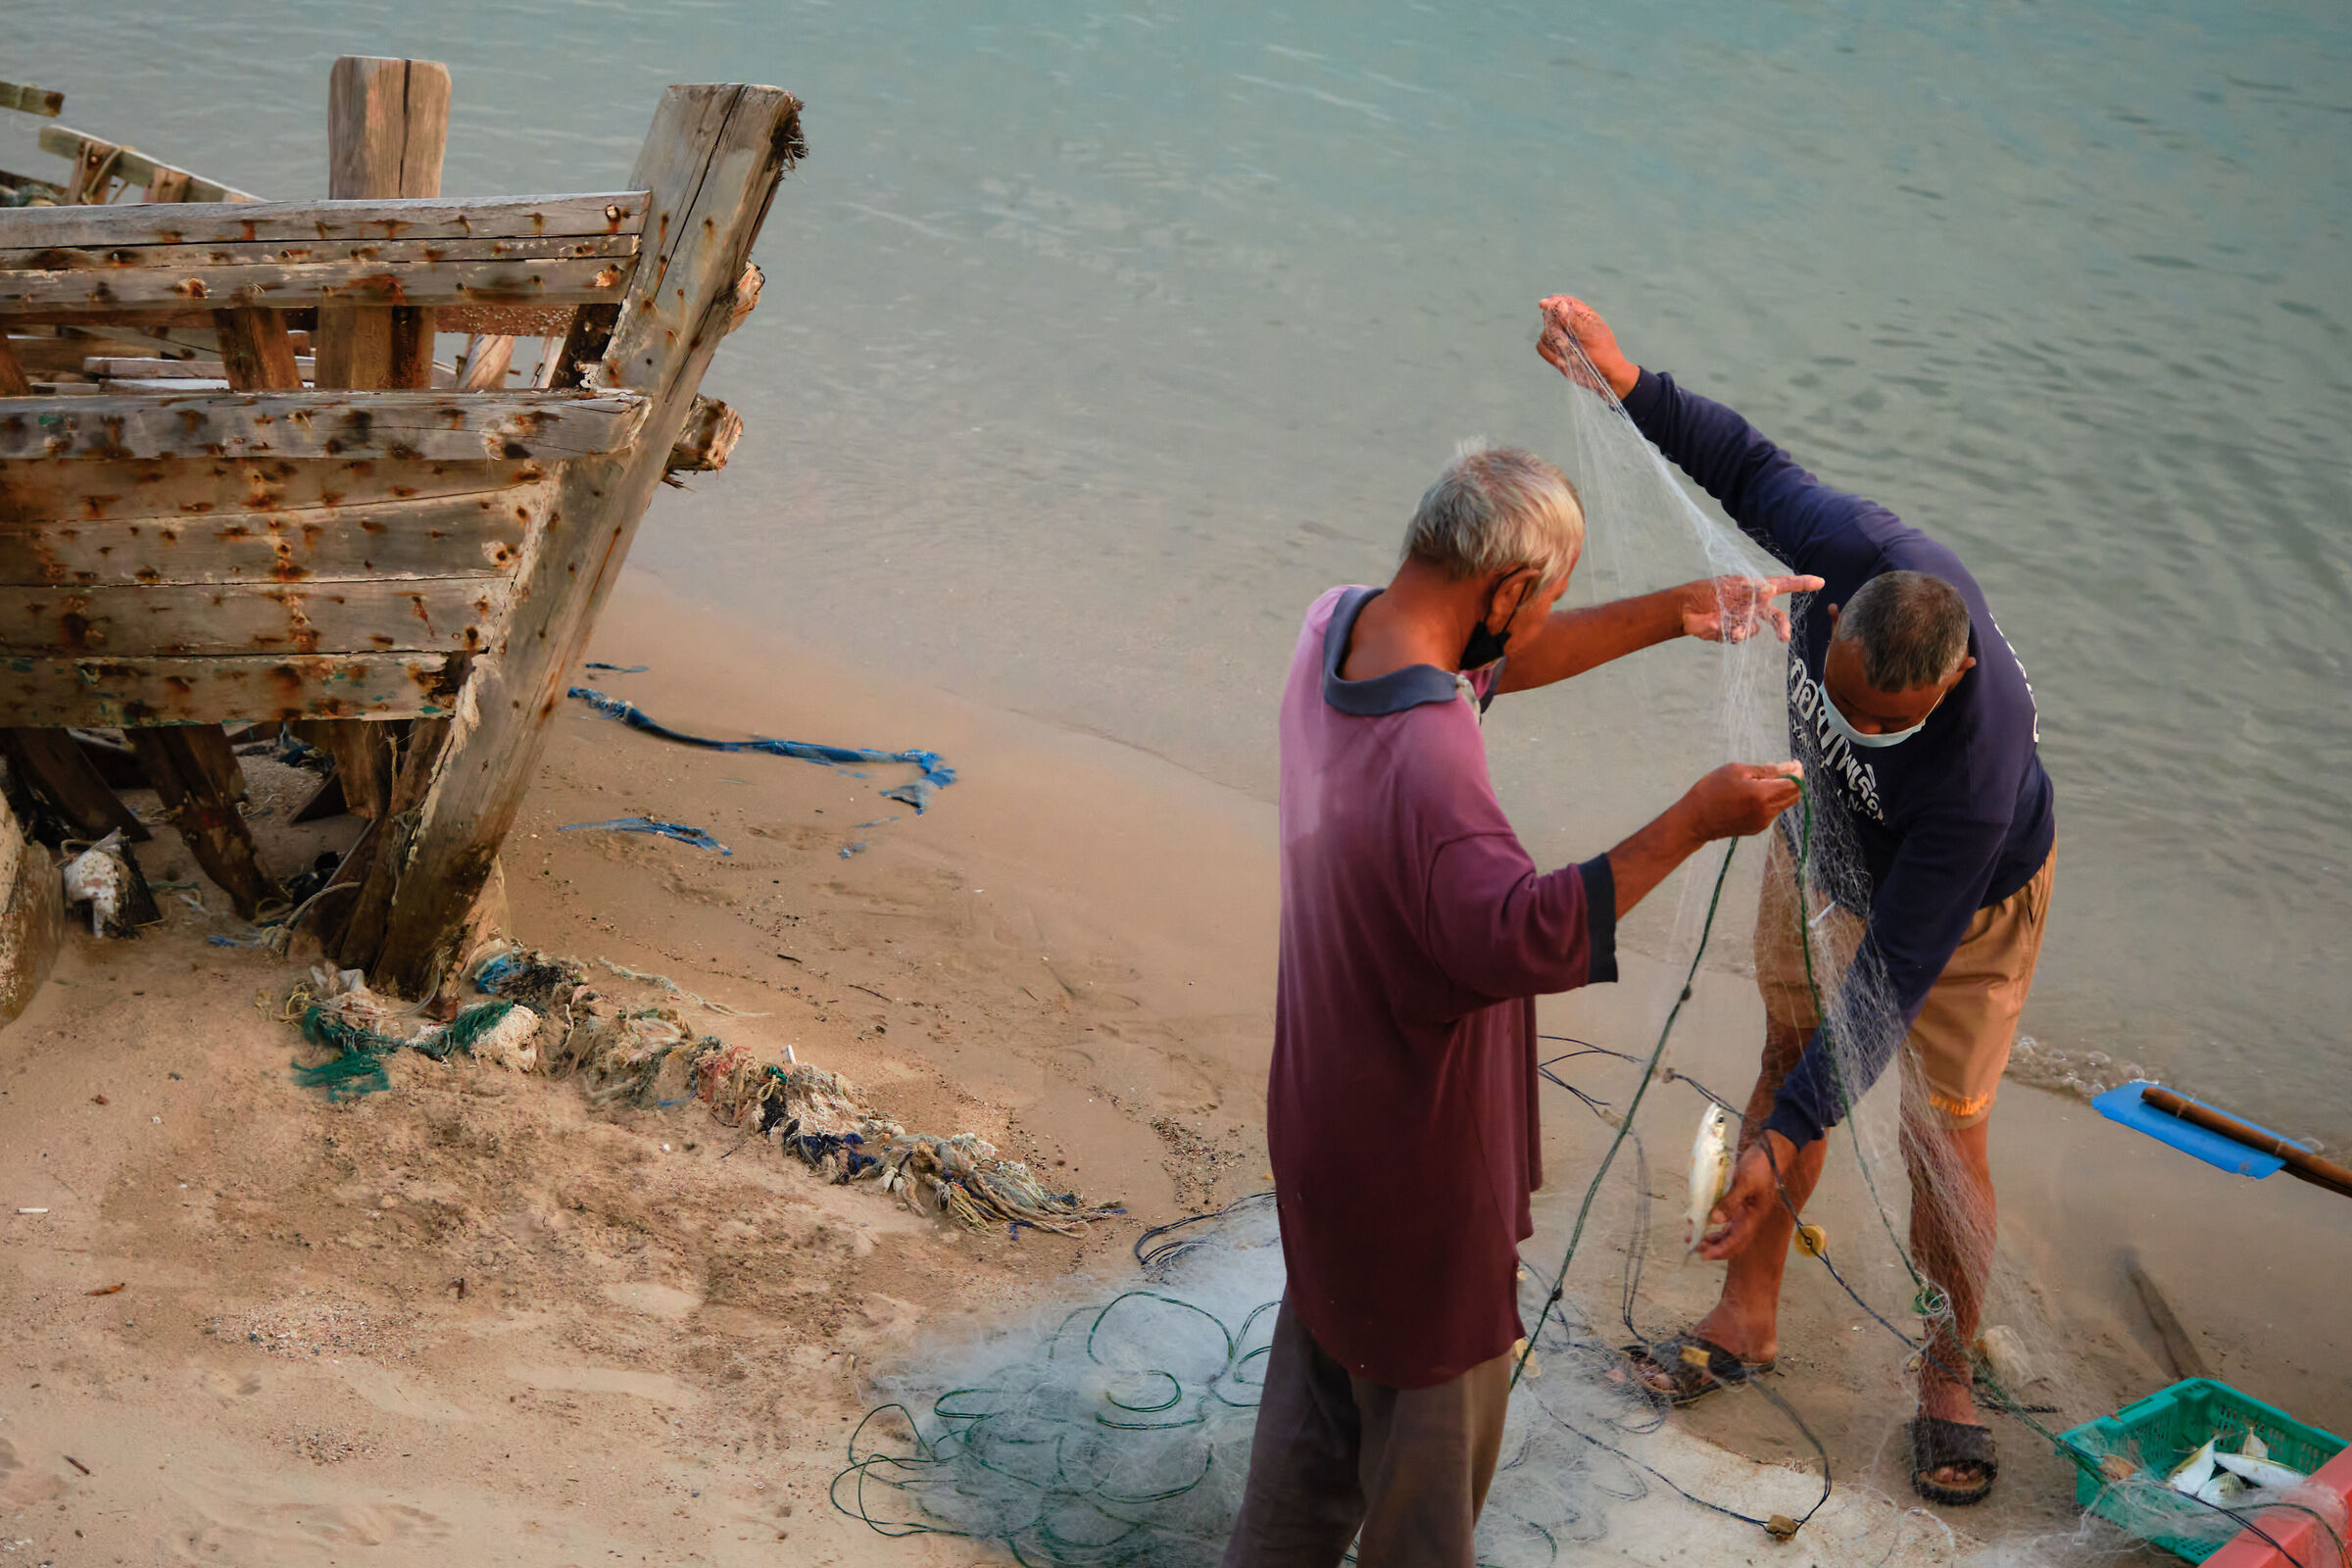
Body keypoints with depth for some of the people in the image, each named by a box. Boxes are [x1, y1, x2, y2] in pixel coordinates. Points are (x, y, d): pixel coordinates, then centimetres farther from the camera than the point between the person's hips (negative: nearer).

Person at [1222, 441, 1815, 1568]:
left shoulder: (1337, 626, -6)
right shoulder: (1426, 758, -35)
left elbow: (1497, 658, 9)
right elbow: (1522, 936, -47)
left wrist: (1674, 615, 6)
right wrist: (1690, 823, -39)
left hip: (1324, 1106, 9)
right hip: (1417, 1156, -9)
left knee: (1326, 1364, 29)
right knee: (1432, 1400, 15)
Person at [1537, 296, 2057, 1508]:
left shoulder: (1975, 775, -46)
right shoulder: (1868, 554, -36)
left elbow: (1894, 973, -39)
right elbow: (1757, 474, -13)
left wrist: (1786, 1142, -39)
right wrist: (1626, 381, -17)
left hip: (1968, 903, -5)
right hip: (1826, 843, 6)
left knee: (1944, 1141, 3)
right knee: (1786, 1058, 16)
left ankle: (1948, 1374, 29)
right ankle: (1749, 1316, 35)